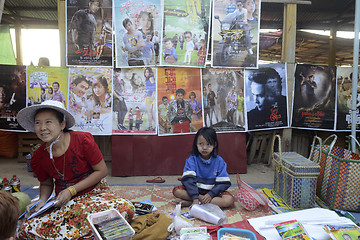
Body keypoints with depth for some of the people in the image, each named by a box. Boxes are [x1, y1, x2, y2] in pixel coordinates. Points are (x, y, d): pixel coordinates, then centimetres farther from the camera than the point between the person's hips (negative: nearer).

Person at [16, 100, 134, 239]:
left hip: (94, 192, -3)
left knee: (126, 209, -33)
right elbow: (46, 184, 16)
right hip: (64, 202, 3)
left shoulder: (83, 140, -15)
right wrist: (42, 201, -6)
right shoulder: (38, 158, -2)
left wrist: (71, 190, -13)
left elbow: (102, 171, -9)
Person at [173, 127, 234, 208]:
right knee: (176, 190, -23)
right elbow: (188, 179, -17)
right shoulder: (192, 159, -7)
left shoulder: (219, 161, -5)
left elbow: (224, 183, -8)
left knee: (230, 200, -28)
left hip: (212, 191, 1)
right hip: (195, 190, 0)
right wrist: (195, 197, -28)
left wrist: (211, 194, -22)